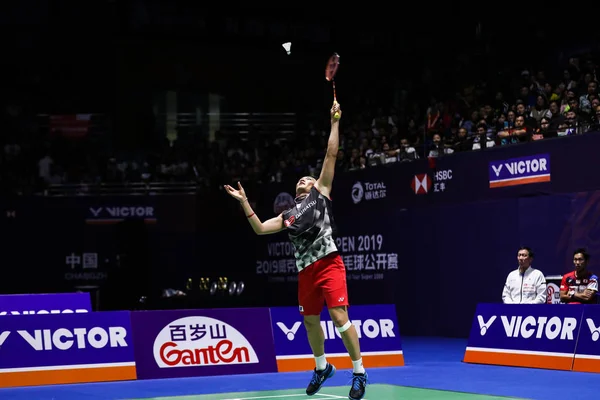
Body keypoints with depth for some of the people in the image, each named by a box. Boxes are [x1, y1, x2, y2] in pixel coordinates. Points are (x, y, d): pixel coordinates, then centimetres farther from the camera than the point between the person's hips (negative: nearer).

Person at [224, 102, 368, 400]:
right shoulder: (288, 215, 23)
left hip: (328, 264, -6)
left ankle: (359, 372, -3)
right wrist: (244, 202, 14)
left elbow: (331, 155, 7)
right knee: (311, 322, 12)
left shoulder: (320, 193, 11)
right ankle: (322, 368, 33)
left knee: (339, 317, -12)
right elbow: (260, 229, 18)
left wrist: (334, 122, 5)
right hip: (306, 270, 6)